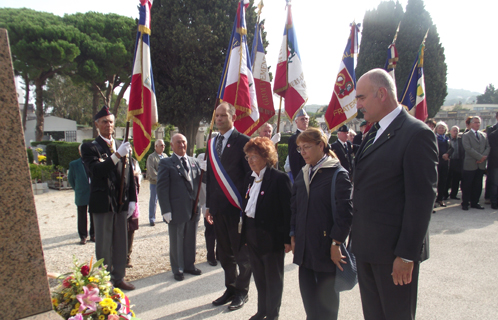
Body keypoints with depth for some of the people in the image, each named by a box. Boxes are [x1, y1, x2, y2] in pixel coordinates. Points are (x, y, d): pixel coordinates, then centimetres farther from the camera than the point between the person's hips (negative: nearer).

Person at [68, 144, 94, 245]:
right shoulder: (74, 164, 1)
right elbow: (70, 179, 11)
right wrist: (77, 189, 6)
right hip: (81, 196, -1)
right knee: (82, 217, 6)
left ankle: (93, 235, 21)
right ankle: (83, 236, 17)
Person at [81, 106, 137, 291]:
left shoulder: (122, 146, 12)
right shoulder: (90, 147, -3)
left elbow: (129, 174, 11)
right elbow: (96, 170, -21)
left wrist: (132, 199, 6)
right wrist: (117, 155, -30)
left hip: (121, 202, 5)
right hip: (102, 203, -5)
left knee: (121, 242, 11)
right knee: (104, 245, 3)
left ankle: (118, 278, 24)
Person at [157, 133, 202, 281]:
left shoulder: (194, 162, 10)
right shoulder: (166, 163, -5)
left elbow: (199, 182, 12)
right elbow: (162, 188, -9)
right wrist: (166, 210, -13)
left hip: (193, 209, 5)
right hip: (176, 210, -4)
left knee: (191, 240, 16)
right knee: (176, 241, 9)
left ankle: (189, 265, 33)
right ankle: (177, 270, 24)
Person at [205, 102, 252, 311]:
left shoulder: (243, 142, -7)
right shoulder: (212, 144, 12)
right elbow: (210, 176, 15)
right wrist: (208, 205, 13)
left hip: (237, 207, -6)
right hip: (218, 207, 6)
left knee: (241, 252, 6)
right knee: (224, 252, 15)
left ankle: (242, 292, 22)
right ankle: (230, 288, 30)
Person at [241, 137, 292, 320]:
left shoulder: (279, 178, -15)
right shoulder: (249, 178, 9)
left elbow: (288, 210, -16)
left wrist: (288, 238, -16)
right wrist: (245, 233, 11)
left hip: (271, 236, -7)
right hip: (253, 235, 7)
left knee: (273, 279, 10)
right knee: (259, 277, 19)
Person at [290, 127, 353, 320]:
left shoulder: (338, 174, -11)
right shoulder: (302, 175, 9)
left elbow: (346, 213, -15)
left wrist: (336, 243, -16)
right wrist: (293, 235, 7)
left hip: (326, 247, -6)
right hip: (304, 247, 6)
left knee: (326, 296, 9)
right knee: (307, 291, 13)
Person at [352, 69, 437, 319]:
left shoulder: (417, 133, -15)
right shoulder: (373, 134, 12)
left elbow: (421, 199, -18)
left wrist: (407, 255, -18)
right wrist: (356, 237, 11)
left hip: (394, 250, -8)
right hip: (366, 247, 8)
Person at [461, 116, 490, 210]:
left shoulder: (484, 135, 16)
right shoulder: (466, 135, -1)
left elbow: (488, 147, 9)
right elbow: (468, 148, -12)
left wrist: (484, 156, -10)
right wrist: (480, 157, -15)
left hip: (481, 164, 5)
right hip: (470, 164, -5)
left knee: (478, 185, 9)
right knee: (467, 185, 0)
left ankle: (474, 203, 18)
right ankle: (465, 203, 8)